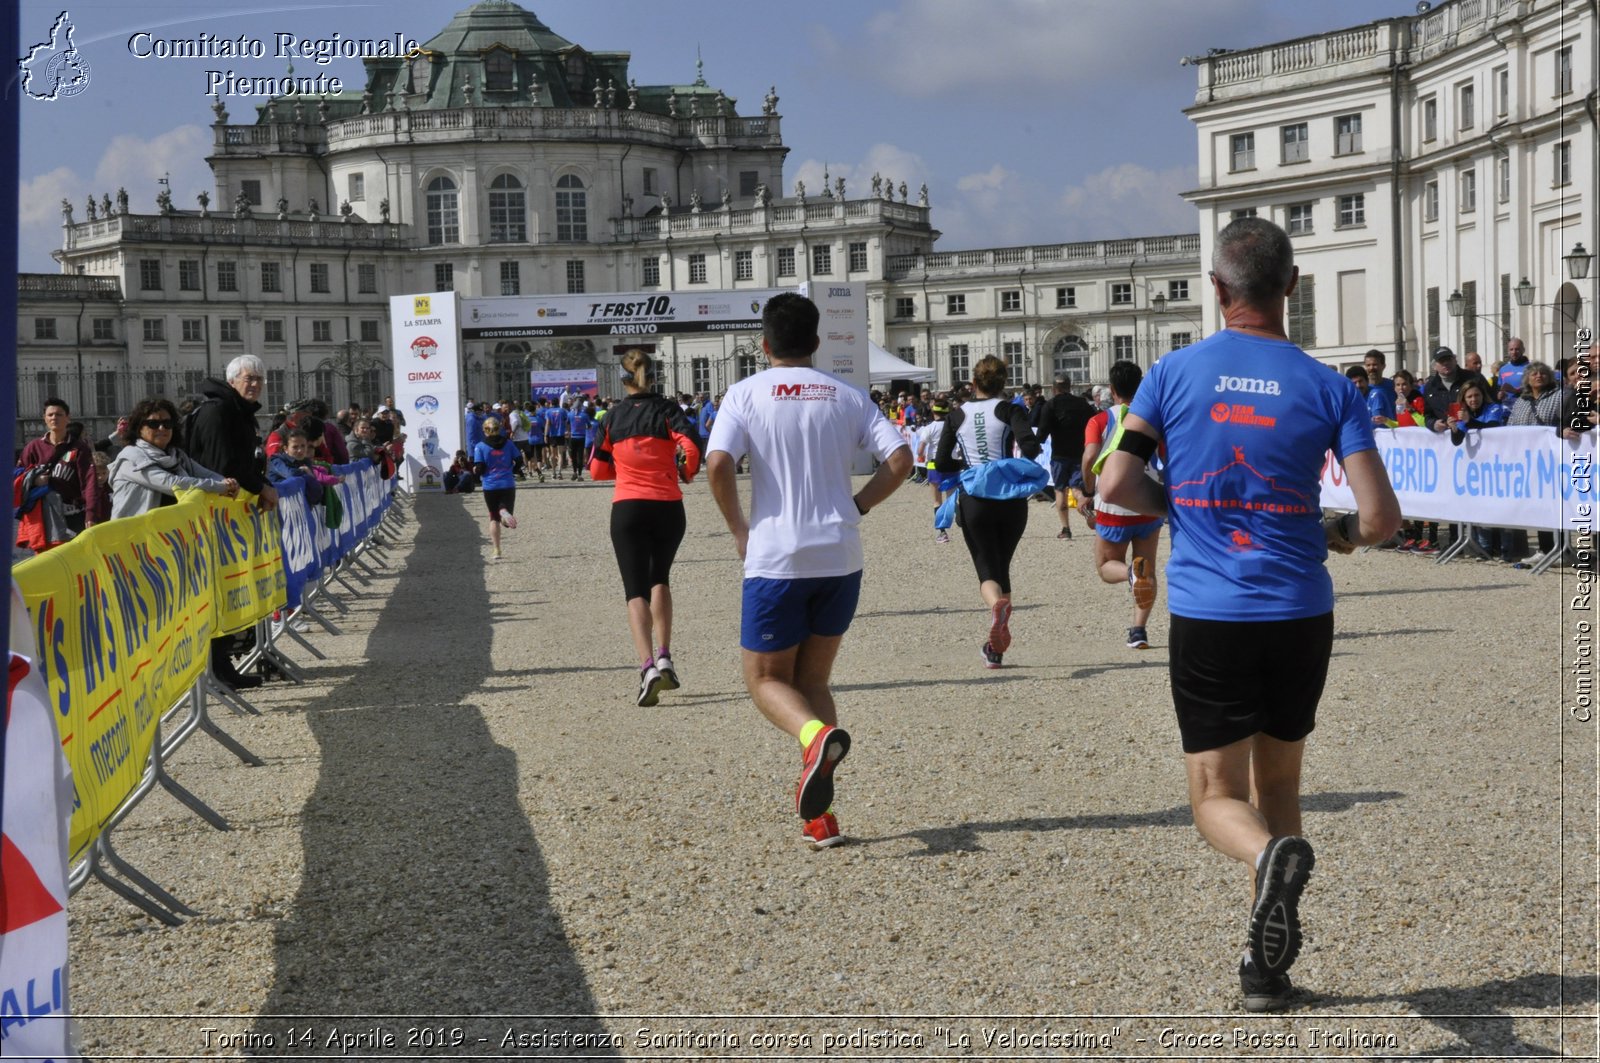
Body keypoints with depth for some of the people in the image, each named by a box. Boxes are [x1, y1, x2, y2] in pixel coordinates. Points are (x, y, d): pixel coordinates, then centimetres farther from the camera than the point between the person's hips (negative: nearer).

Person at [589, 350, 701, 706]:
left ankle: (648, 666, -23)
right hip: (668, 507, 1)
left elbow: (597, 470, 8)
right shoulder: (667, 410, -1)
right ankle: (664, 657, 13)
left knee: (636, 590, -3)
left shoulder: (613, 416, 4)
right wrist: (687, 473, 4)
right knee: (660, 579, 23)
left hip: (627, 509, -1)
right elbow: (690, 448, -16)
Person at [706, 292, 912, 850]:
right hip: (840, 558, 3)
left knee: (766, 679, 12)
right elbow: (900, 458, -3)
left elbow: (717, 464, -15)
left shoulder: (747, 393, -1)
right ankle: (818, 812, 6)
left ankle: (817, 734, -23)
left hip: (775, 558, -3)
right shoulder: (848, 397, 8)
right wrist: (853, 509, 8)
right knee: (812, 678, 17)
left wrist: (739, 530, -1)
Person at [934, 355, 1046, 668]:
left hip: (973, 500, 0)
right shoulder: (1010, 410, -1)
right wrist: (1021, 467, 3)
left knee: (987, 569, 1)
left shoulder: (957, 415, 5)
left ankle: (996, 604, -37)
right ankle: (996, 648, 13)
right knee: (1002, 567, 14)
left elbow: (941, 463, 6)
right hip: (1010, 499, 0)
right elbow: (1030, 445, -17)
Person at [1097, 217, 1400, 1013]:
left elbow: (1117, 485, -6)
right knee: (1279, 782, 18)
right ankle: (1267, 966, 18)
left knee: (1218, 795, 4)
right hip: (1300, 615, 2)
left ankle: (1269, 854, -30)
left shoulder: (1174, 373, -2)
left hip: (1207, 616, -1)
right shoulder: (1328, 388, -2)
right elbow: (1381, 517, -6)